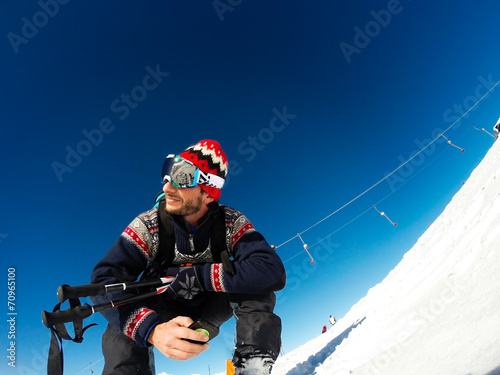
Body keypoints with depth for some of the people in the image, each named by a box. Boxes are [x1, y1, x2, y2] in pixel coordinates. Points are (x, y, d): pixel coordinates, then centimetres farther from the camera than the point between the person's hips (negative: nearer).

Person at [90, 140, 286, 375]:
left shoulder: (231, 223, -23)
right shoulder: (148, 225, -23)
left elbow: (273, 271, -37)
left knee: (255, 284, -29)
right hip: (168, 314, 0)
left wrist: (195, 275, -38)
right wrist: (152, 329, -50)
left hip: (212, 309, 1)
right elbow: (104, 280, -33)